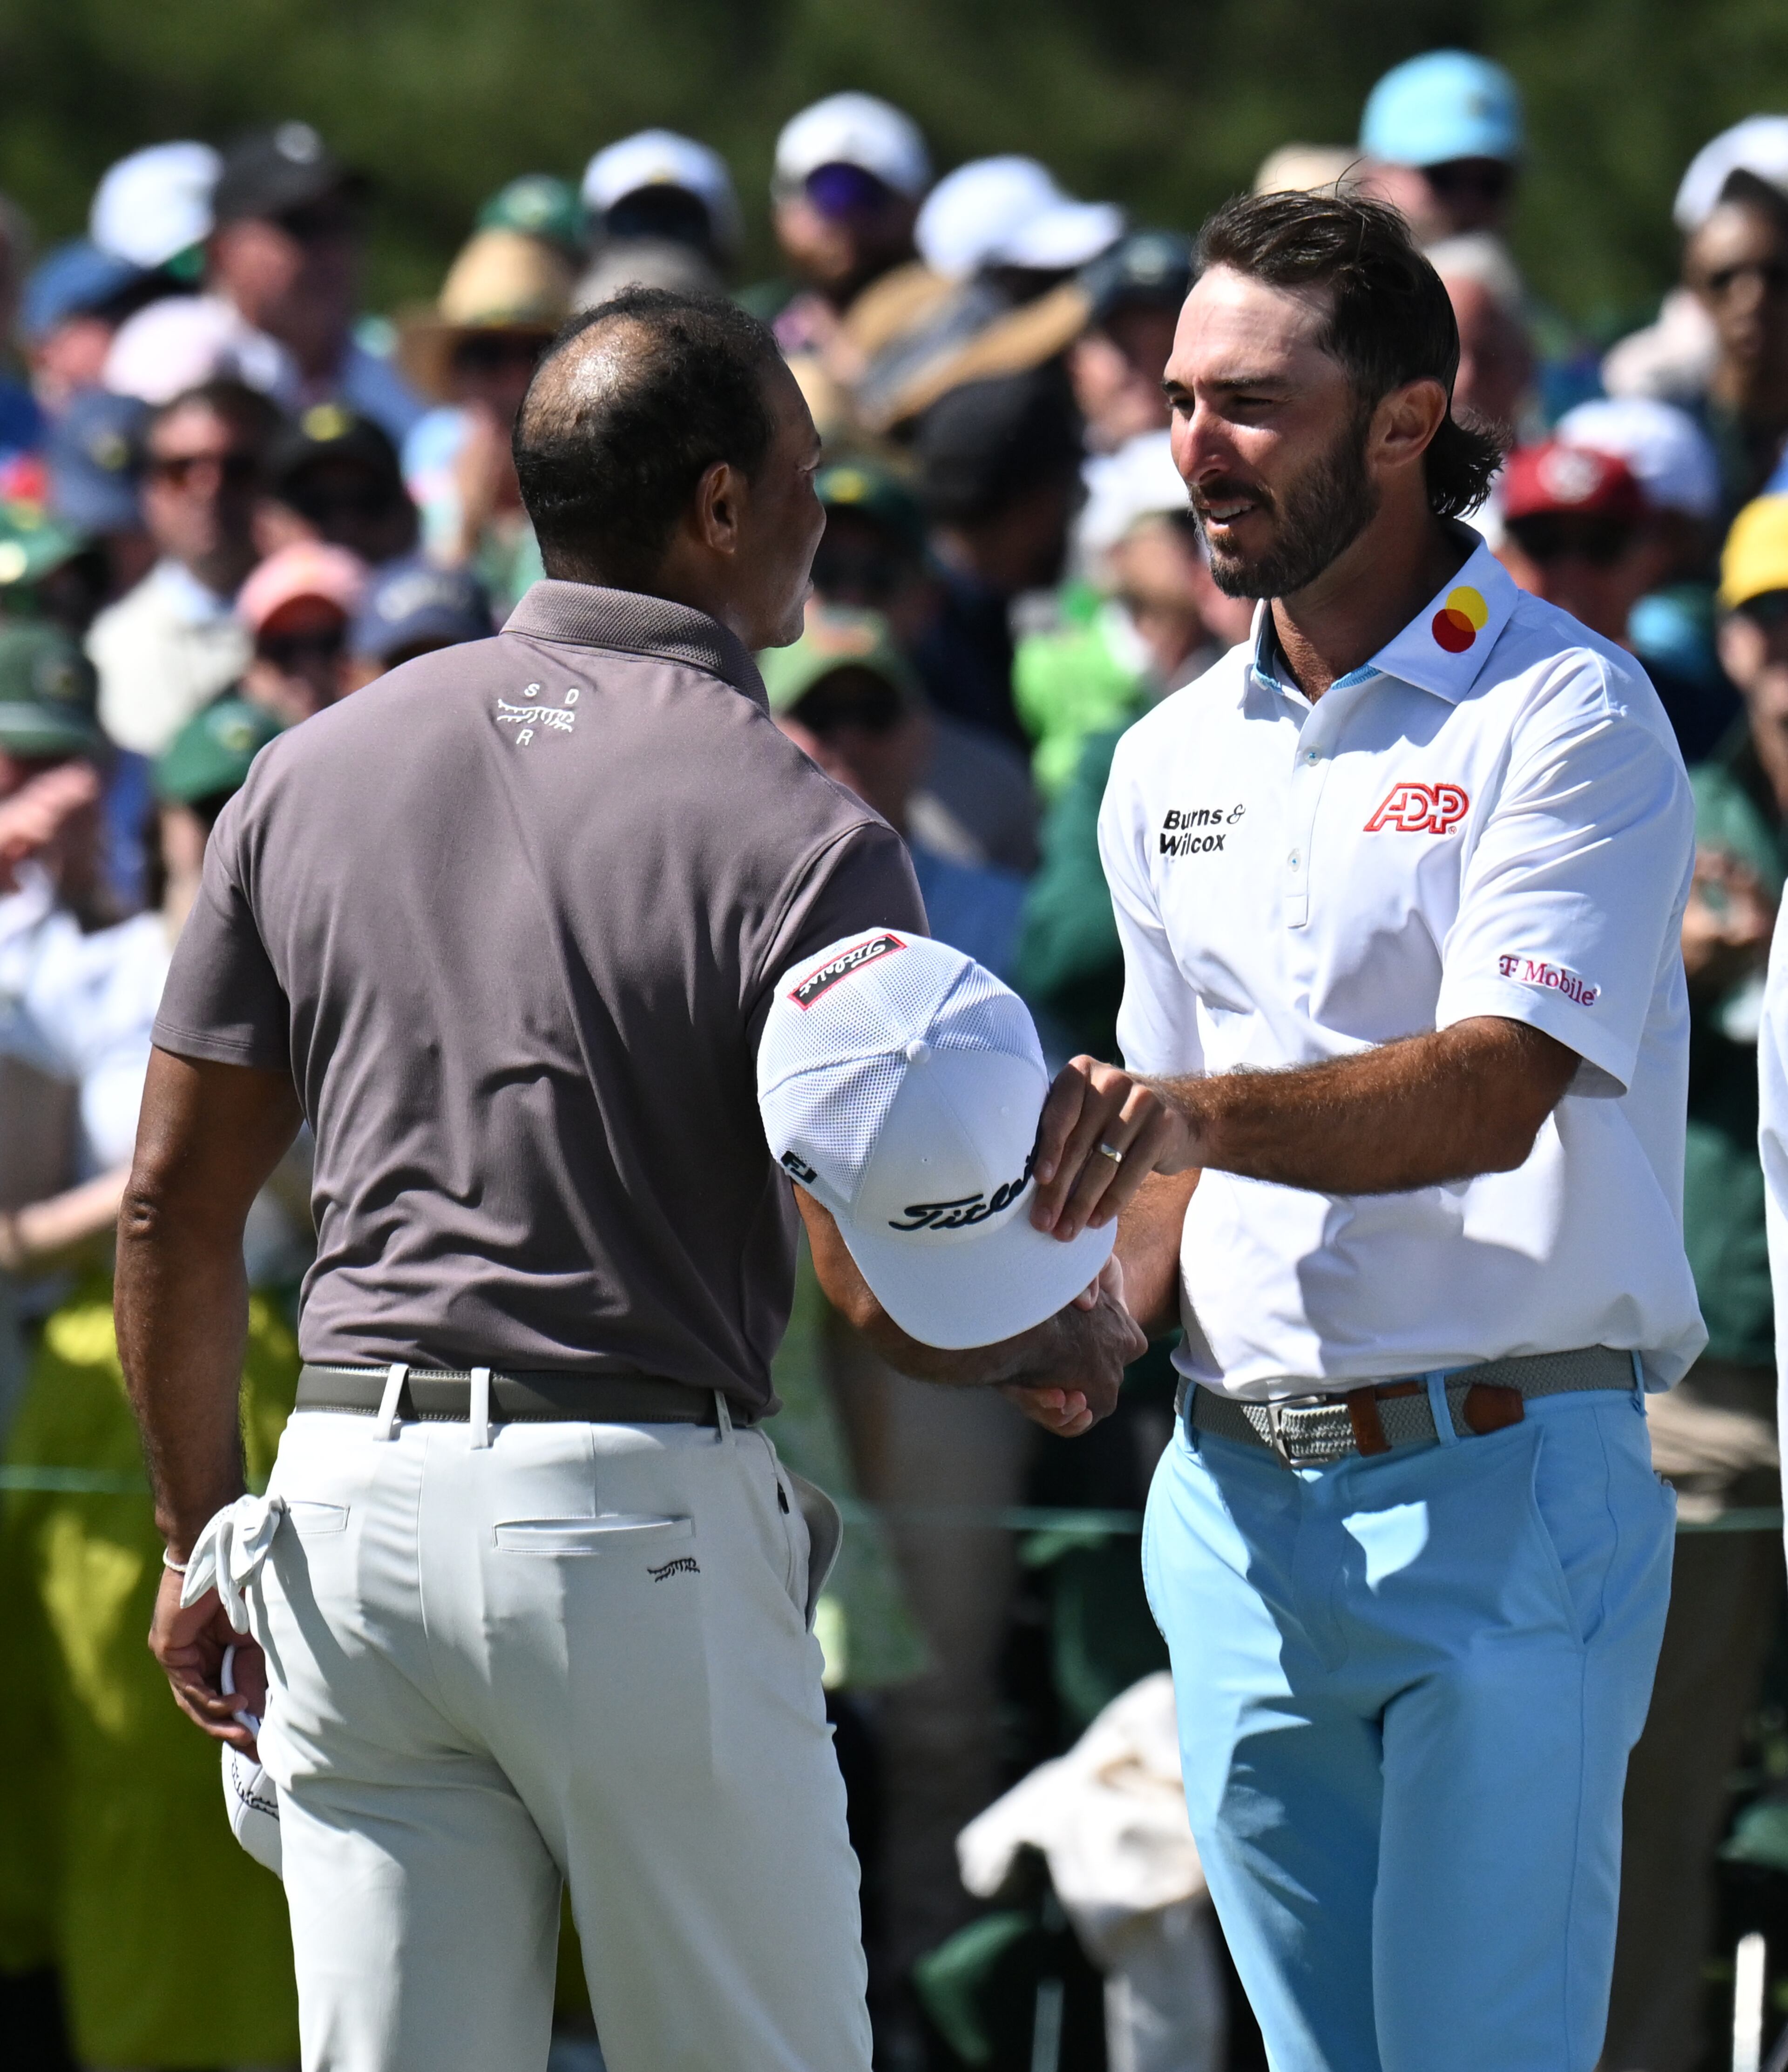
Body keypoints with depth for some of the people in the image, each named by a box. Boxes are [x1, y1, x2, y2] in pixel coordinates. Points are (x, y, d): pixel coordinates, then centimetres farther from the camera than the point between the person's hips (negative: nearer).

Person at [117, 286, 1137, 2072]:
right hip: (646, 1521, -5)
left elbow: (172, 1211, 8)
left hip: (352, 1500, 5)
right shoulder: (798, 837, -9)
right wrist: (1077, 1336, 10)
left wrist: (200, 1539, 19)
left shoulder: (314, 772, 6)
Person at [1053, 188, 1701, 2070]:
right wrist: (1101, 1324, 0)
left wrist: (1190, 1113, -35)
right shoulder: (1172, 761, 15)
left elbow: (1493, 1091, -21)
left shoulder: (1563, 712, -8)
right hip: (1237, 1501, 6)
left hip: (1504, 1489, -6)